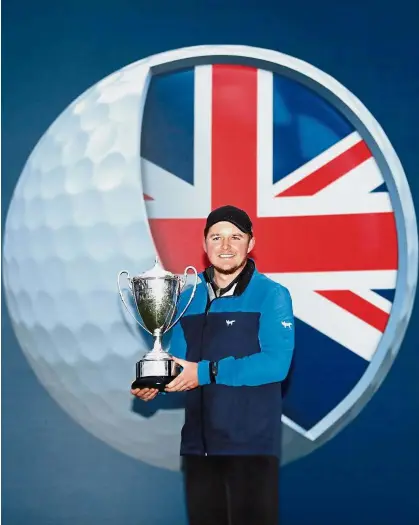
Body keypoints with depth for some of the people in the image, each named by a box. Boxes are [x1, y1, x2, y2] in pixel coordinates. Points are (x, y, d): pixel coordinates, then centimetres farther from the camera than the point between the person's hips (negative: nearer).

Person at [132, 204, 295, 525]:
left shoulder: (271, 295, -6)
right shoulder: (189, 299, 12)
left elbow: (276, 363, -18)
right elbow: (180, 362, 15)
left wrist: (207, 372, -22)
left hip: (251, 442, -5)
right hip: (198, 442, 6)